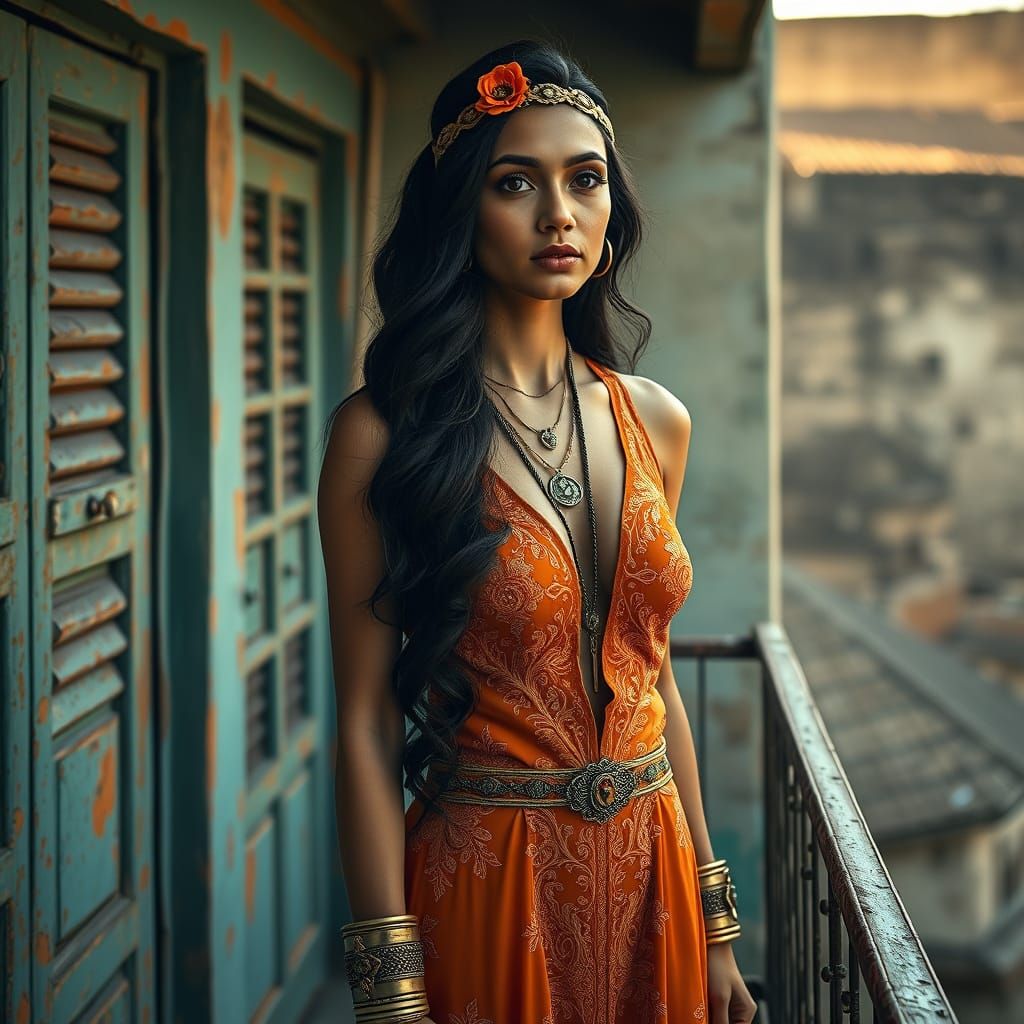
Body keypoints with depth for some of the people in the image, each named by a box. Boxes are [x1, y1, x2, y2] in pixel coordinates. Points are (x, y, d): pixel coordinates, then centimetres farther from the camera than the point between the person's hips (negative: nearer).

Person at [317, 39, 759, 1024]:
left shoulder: (654, 421, 4)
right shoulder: (384, 433, -11)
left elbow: (654, 681, 10)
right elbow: (366, 722, -11)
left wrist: (714, 925, 10)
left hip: (652, 881, 5)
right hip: (485, 893, -4)